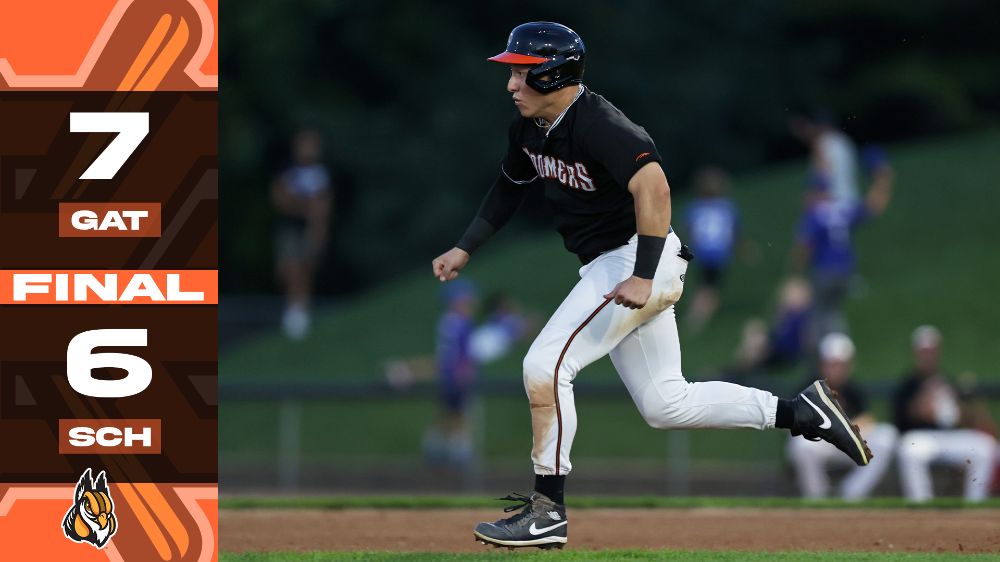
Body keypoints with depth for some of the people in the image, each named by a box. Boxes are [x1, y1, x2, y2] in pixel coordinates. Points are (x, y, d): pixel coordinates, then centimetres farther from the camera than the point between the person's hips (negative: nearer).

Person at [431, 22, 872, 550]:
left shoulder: (599, 124, -22)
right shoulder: (529, 129, 7)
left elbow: (653, 189, -34)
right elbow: (510, 186, 26)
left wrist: (643, 277, -38)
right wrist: (464, 248, 19)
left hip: (635, 257, -10)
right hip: (608, 267, 10)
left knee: (545, 365, -16)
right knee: (665, 403, 12)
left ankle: (548, 509, -10)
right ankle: (805, 411, 18)